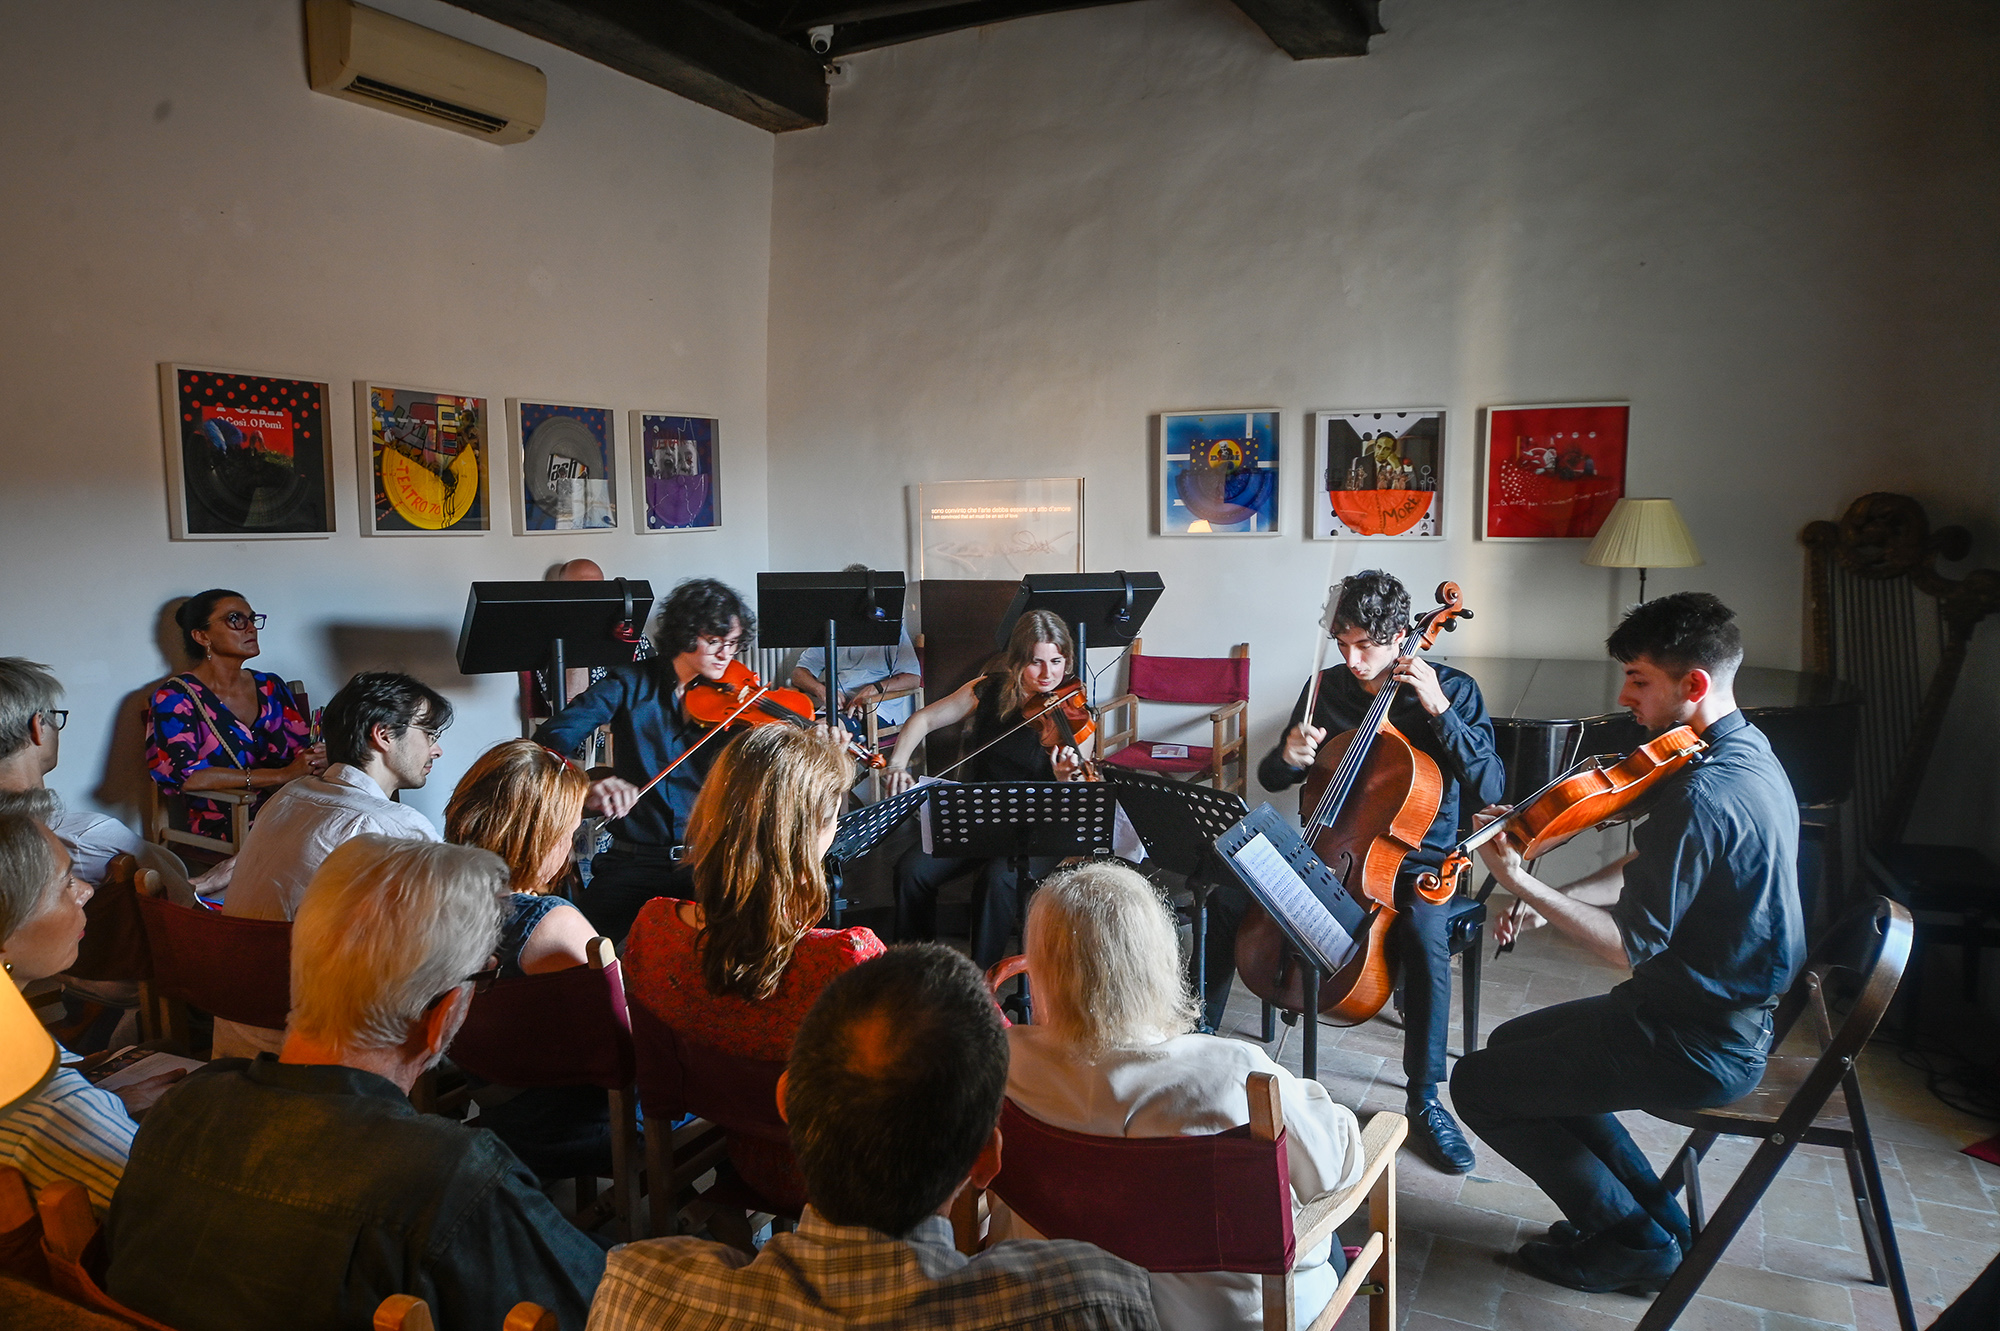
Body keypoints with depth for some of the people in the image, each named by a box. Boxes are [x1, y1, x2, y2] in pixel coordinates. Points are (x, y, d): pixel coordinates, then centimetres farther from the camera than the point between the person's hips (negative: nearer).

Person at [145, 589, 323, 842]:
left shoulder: (270, 686, 17)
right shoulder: (174, 696, -1)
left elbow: (303, 747, 13)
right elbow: (183, 774, -16)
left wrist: (317, 759, -14)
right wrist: (281, 775, -20)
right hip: (220, 832, -6)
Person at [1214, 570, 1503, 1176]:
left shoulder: (1453, 689, -7)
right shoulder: (1327, 687, 3)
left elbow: (1488, 788, -17)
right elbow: (1271, 779, 10)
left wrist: (1439, 711, -24)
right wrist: (1288, 756, -15)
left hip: (1413, 859, -3)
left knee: (1426, 941, -35)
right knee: (1226, 902, -17)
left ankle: (1424, 1102, -16)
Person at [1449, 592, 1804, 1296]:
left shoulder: (1701, 794, -29)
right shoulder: (1749, 754, 5)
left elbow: (1630, 943, -25)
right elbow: (1646, 868, 12)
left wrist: (1522, 883, -22)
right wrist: (1548, 899, 1)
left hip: (1701, 1046, -10)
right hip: (1731, 1013, 10)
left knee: (1478, 1085, -2)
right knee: (1514, 1044, 21)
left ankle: (1637, 1243, 11)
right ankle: (1657, 1214, 23)